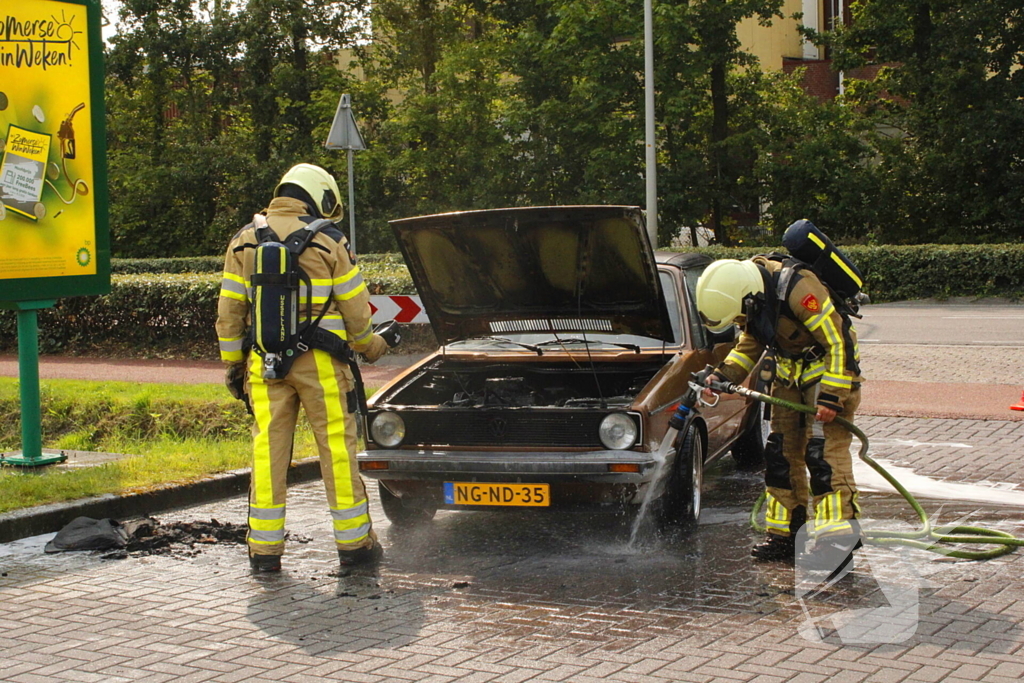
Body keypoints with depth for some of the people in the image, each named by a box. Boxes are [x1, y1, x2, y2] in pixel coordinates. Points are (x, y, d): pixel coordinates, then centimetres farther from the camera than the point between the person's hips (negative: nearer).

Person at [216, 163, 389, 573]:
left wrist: (233, 363, 15)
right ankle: (353, 542, 9)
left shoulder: (244, 241, 8)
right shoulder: (327, 242, -2)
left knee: (267, 449, 6)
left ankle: (265, 548, 7)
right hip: (320, 361, -3)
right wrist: (369, 346, 18)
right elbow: (356, 308, 1)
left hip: (264, 362, 3)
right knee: (337, 448, 4)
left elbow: (229, 310, 8)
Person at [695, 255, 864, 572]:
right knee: (781, 454, 7)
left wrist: (832, 396, -26)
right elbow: (750, 345, 11)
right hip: (789, 376, 8)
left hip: (829, 371, -8)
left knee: (824, 454, -15)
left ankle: (839, 538, -15)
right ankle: (786, 536, 15)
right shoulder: (751, 296, -5)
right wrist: (722, 374, -4)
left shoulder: (798, 289, -30)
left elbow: (839, 342, -25)